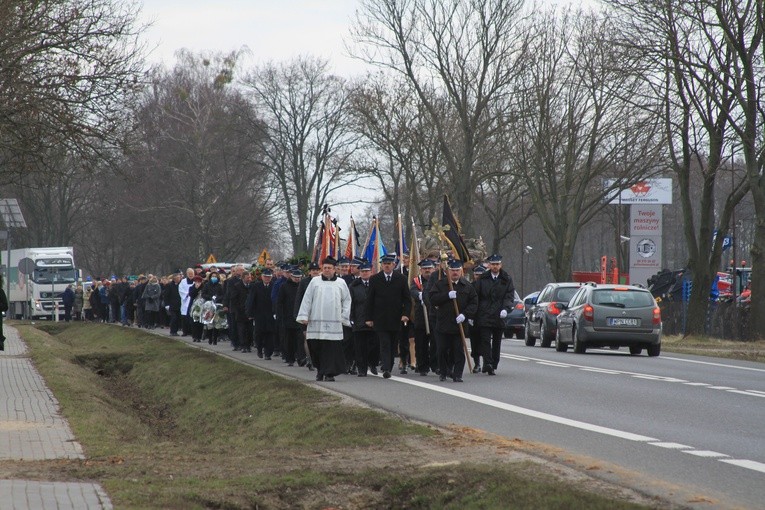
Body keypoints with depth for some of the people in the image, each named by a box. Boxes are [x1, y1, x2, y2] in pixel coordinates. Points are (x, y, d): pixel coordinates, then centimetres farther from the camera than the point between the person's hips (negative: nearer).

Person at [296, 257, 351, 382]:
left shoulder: (341, 283, 9)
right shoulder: (315, 281, 8)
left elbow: (347, 301, 13)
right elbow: (307, 300, 8)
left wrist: (344, 317, 5)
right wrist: (304, 316, 1)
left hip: (334, 322, 0)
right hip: (316, 321, 0)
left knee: (332, 348, -6)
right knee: (316, 348, 0)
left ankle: (329, 373, -2)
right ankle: (320, 370, 17)